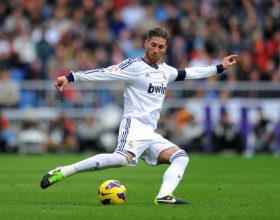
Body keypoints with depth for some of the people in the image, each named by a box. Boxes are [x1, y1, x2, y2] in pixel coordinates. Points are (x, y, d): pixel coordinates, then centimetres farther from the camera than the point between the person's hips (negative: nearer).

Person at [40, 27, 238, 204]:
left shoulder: (166, 71, 18)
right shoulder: (134, 66, -4)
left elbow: (189, 73, 34)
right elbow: (104, 73, -12)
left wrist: (220, 67, 38)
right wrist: (70, 77, -20)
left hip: (151, 133, 9)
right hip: (134, 125, -9)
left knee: (181, 156, -3)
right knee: (123, 158, -34)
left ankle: (164, 196, -25)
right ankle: (62, 172, -34)